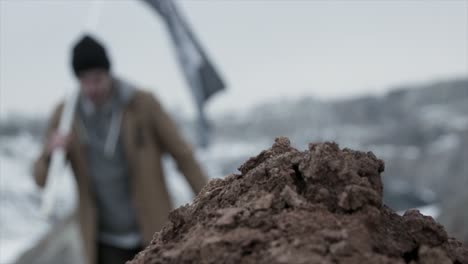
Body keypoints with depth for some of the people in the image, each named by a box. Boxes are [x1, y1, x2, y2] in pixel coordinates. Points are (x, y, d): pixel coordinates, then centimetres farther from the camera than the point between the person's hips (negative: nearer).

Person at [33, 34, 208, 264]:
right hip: (106, 243, 2)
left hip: (154, 235, -2)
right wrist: (50, 152, -24)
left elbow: (182, 155, -7)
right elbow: (42, 179, -1)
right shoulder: (66, 115, -6)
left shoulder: (144, 104, -14)